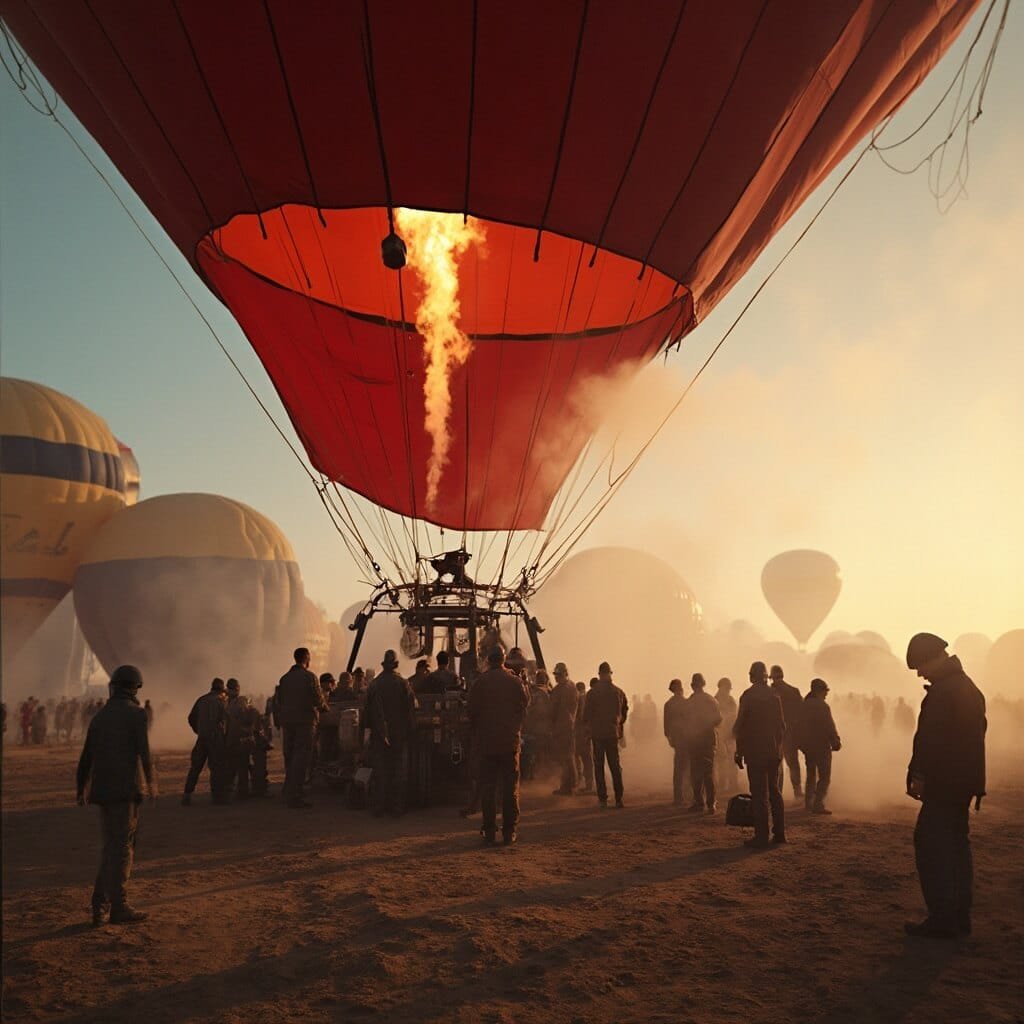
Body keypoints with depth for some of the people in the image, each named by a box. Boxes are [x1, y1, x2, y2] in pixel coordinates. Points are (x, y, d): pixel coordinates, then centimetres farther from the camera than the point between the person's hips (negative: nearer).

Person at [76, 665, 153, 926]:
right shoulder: (135, 713, -7)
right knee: (122, 848, 0)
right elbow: (144, 751, -12)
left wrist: (81, 790, 25)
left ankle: (99, 907, 14)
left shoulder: (100, 715, 12)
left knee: (111, 846, 16)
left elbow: (86, 757, 15)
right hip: (125, 789, -6)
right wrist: (150, 782, 3)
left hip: (102, 790, 7)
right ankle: (119, 907, 2)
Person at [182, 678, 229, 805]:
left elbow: (191, 718, 13)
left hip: (202, 737, 5)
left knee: (195, 767, 10)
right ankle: (218, 796, 2)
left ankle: (187, 795, 7)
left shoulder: (202, 700, 12)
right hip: (216, 737, -5)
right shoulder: (221, 700, -3)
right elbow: (224, 719, -9)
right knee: (217, 767, 2)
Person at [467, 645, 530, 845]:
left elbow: (472, 712, -1)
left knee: (487, 787, 5)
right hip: (511, 741, 1)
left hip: (487, 743, 0)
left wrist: (477, 736, 13)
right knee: (510, 787, 7)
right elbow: (525, 706, 4)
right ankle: (509, 832, 8)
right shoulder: (515, 681, -3)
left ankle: (489, 832, 5)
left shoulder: (479, 683, -5)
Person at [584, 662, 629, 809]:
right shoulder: (619, 692, 0)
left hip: (597, 734, -2)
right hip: (613, 733, 3)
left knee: (599, 766, 5)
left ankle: (602, 798, 1)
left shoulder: (592, 693, -9)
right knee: (615, 766, 10)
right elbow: (625, 711, 6)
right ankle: (618, 798, 6)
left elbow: (586, 713, -5)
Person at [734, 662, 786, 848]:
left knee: (759, 794, -3)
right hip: (774, 752, 5)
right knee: (775, 792, 15)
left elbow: (741, 725, -11)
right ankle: (779, 833, 19)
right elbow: (782, 725, 9)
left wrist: (739, 752, -4)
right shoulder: (774, 695, 6)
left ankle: (761, 836, -3)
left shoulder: (748, 695, -10)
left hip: (755, 752, -5)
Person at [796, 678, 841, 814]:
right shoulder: (822, 707, -16)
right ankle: (818, 805, -9)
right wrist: (836, 742, -5)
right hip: (821, 746, -8)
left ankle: (808, 804, 23)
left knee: (811, 775, 20)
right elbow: (829, 727, -17)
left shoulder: (804, 705, 8)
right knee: (824, 777, -2)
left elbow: (798, 726, 14)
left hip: (806, 746, 8)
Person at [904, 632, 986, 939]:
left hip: (942, 784, -10)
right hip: (964, 783, 10)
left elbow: (930, 738, -23)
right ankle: (960, 916, 21)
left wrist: (918, 776, -17)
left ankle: (941, 919, -3)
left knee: (930, 846, -5)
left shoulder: (942, 691, -18)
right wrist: (972, 781, 22)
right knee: (956, 845, 15)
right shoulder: (969, 687, 15)